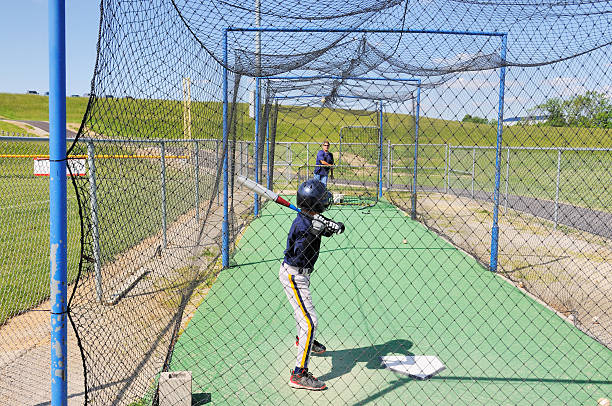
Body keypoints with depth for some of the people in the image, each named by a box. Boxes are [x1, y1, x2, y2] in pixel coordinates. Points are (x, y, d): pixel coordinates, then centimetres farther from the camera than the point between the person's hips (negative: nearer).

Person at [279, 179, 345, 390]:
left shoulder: (311, 218, -2)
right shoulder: (302, 224, -28)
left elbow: (338, 228, -8)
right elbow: (298, 256, -35)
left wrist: (330, 225, -30)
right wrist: (311, 233, -43)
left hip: (299, 274, 10)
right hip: (294, 276, -10)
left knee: (302, 309, 32)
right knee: (309, 321, -14)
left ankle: (303, 340, 60)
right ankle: (299, 374, -12)